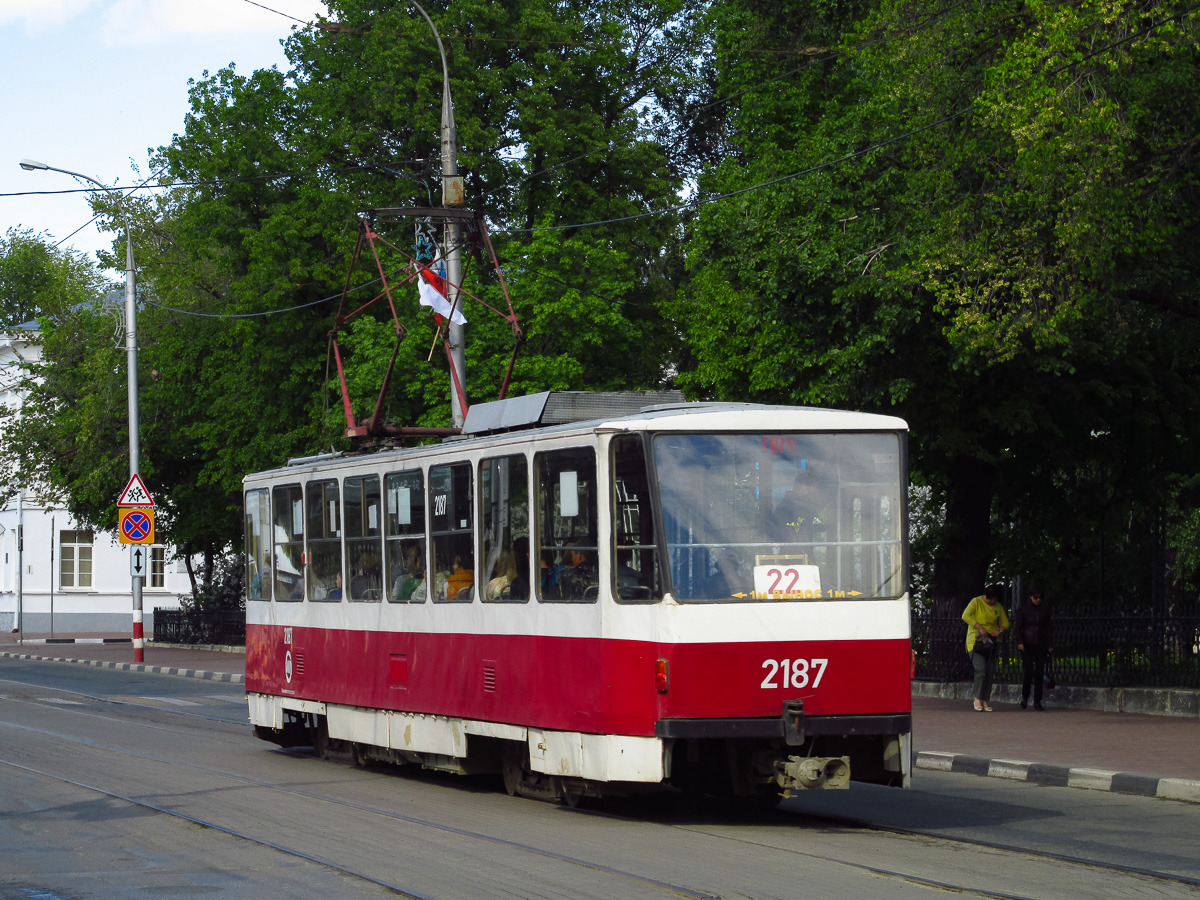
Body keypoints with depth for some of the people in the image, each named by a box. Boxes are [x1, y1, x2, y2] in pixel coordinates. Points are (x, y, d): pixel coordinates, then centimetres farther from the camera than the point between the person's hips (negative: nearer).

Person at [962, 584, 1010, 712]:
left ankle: (985, 701, 10)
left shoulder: (998, 607, 11)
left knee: (989, 672, 1)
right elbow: (965, 616, -16)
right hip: (975, 642, -5)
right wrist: (980, 628, -23)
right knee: (981, 670, -17)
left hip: (991, 642, 5)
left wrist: (1000, 631, -7)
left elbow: (1005, 623, 16)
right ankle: (977, 698, -1)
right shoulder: (976, 602, -5)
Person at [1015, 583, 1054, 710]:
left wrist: (1050, 645, 8)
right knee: (1029, 672, -10)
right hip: (1027, 645, -3)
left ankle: (1037, 702, 4)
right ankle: (1024, 697, 13)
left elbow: (1049, 628, 12)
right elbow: (1018, 627, -1)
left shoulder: (1045, 609, 5)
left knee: (1039, 673, -2)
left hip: (1041, 644, 3)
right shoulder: (1024, 609, -3)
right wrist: (1019, 642, -13)